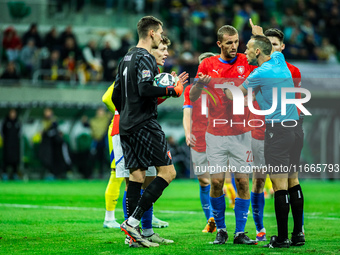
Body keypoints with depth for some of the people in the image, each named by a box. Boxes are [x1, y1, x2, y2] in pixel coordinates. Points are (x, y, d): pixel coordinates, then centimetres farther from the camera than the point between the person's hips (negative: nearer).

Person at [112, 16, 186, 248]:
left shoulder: (127, 58, 17)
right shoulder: (145, 58, -11)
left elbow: (116, 95, 20)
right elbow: (145, 89, -24)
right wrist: (173, 91, -13)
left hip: (127, 126, 9)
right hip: (145, 124, -9)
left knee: (137, 176, 8)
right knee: (168, 172, -6)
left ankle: (134, 234, 5)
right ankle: (132, 221, -14)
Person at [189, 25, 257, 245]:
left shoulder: (247, 62, 2)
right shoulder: (208, 64, 3)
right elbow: (192, 97, 5)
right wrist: (199, 83, -17)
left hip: (241, 133, 0)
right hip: (216, 133, 0)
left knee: (243, 182, -4)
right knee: (216, 181, -4)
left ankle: (240, 233, 2)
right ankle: (220, 229, 12)